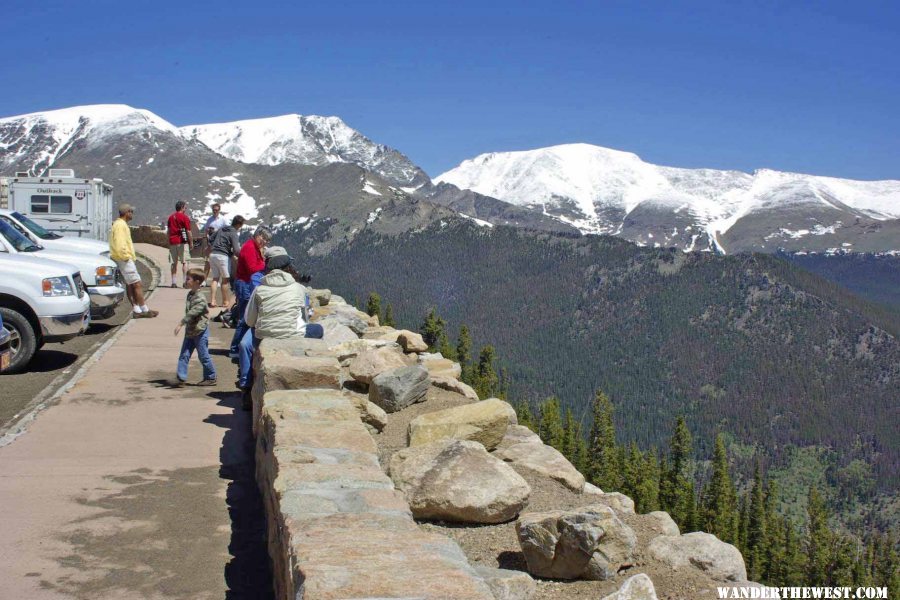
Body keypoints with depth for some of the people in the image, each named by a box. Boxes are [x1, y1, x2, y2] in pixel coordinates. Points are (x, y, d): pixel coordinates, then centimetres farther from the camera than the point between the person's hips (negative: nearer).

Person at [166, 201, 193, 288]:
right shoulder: (185, 217, -7)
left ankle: (173, 282, 7)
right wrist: (191, 242, -2)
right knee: (184, 262, -3)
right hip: (182, 242, -5)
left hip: (172, 242, 5)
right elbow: (188, 232, -10)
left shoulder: (171, 217, 12)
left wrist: (169, 243, 19)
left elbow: (168, 231, 14)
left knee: (174, 263, 8)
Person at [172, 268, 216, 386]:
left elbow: (192, 313, -29)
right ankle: (181, 378, 5)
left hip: (200, 331, -9)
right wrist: (184, 324, 18)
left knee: (203, 355, 1)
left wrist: (181, 324, -33)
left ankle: (211, 378, 14)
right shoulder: (190, 294, 9)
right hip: (190, 330, 9)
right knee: (184, 355, 4)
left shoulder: (200, 298, -20)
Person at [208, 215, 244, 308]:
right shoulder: (233, 234, -9)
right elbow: (236, 250, -17)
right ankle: (225, 302, 14)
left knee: (215, 278, 11)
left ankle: (212, 300, 2)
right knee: (225, 279, 6)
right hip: (223, 256, -7)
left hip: (213, 254, 7)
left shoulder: (221, 229, 14)